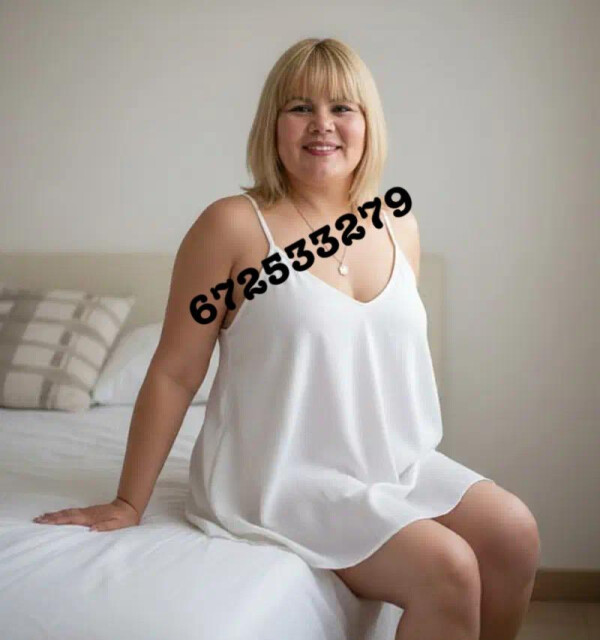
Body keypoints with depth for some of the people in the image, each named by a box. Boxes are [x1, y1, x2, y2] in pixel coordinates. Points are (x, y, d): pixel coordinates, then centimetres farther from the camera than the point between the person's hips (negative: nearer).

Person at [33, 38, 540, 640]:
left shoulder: (398, 226, 6)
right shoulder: (234, 225, -12)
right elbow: (174, 372, -10)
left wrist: (420, 466, 19)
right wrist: (128, 505, -8)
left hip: (392, 463, 7)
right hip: (284, 474, -6)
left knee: (514, 533, -7)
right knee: (447, 569, -20)